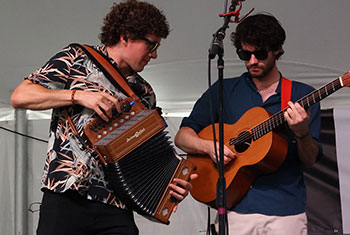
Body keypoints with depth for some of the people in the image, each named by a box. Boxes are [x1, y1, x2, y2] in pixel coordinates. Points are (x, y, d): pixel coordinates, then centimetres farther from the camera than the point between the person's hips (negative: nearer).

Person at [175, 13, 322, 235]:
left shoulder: (302, 95, 6)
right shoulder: (224, 91, 8)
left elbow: (310, 161, 2)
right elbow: (182, 137, 7)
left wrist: (302, 133, -18)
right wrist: (209, 146, -12)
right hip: (236, 209, 0)